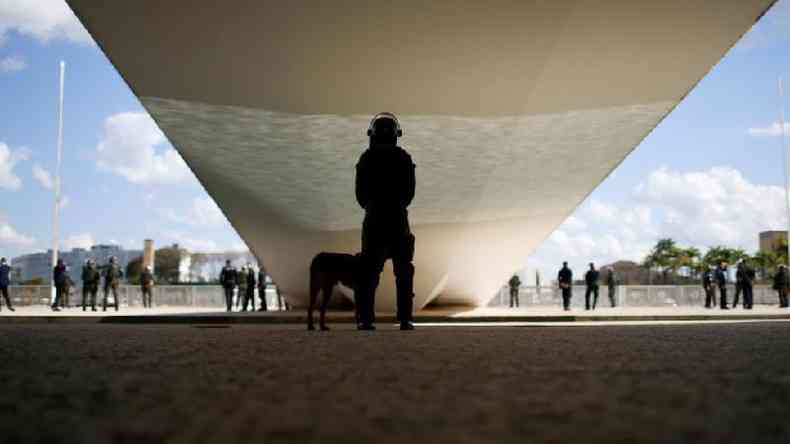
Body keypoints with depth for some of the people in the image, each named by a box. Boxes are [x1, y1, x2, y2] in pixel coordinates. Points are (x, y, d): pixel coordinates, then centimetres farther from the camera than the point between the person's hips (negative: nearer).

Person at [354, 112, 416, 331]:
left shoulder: (366, 158, -1)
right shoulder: (404, 158, 0)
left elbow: (360, 192, 2)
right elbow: (410, 191, 4)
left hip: (373, 220, 0)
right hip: (399, 219, 0)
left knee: (369, 271, 4)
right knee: (403, 272, 7)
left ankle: (366, 319, -3)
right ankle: (405, 319, 2)